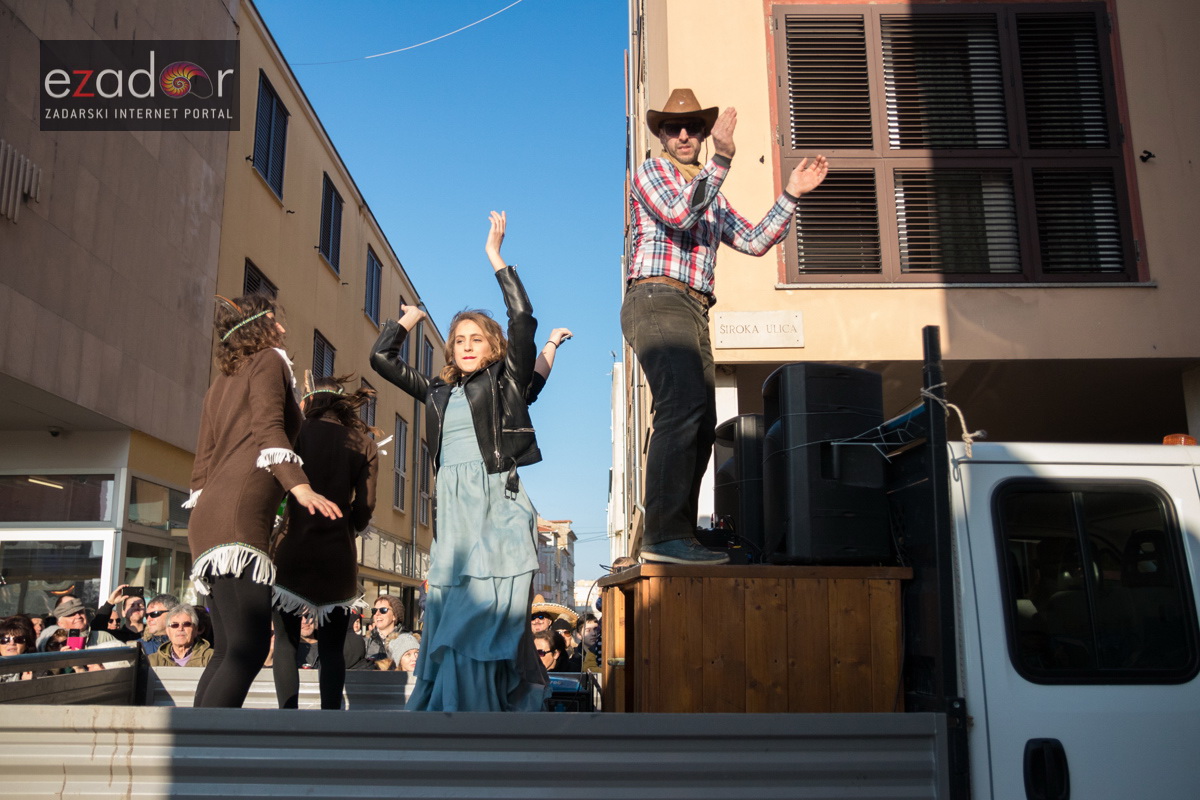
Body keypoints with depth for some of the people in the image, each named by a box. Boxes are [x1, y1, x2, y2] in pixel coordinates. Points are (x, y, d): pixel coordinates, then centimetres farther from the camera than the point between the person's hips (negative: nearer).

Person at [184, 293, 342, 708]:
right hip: (239, 513, -9)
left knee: (229, 652, 8)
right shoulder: (268, 361, 7)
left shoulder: (221, 383, 28)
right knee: (249, 648, -18)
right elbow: (268, 428, -11)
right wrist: (301, 488, -22)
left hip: (208, 520, 9)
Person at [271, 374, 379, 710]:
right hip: (339, 554, 1)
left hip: (294, 549, -1)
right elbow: (365, 506, 1)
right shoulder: (363, 443, 6)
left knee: (286, 641, 7)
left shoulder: (298, 431, 3)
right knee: (333, 648, 8)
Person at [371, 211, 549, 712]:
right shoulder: (438, 393, 20)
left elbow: (524, 321, -5)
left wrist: (495, 257, -2)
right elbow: (381, 359, 24)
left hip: (497, 505, -5)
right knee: (448, 625, 1)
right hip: (453, 507, 5)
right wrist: (407, 320, 28)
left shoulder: (507, 380, 8)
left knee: (481, 618, -12)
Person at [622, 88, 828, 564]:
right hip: (657, 300, -9)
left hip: (693, 314, 9)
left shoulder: (711, 195, 29)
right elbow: (680, 214, -14)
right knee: (683, 406, -26)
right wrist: (722, 157, -19)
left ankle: (676, 538, 6)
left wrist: (790, 195, 13)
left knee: (700, 426, 3)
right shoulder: (651, 172, 6)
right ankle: (665, 534, -30)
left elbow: (754, 241, 21)